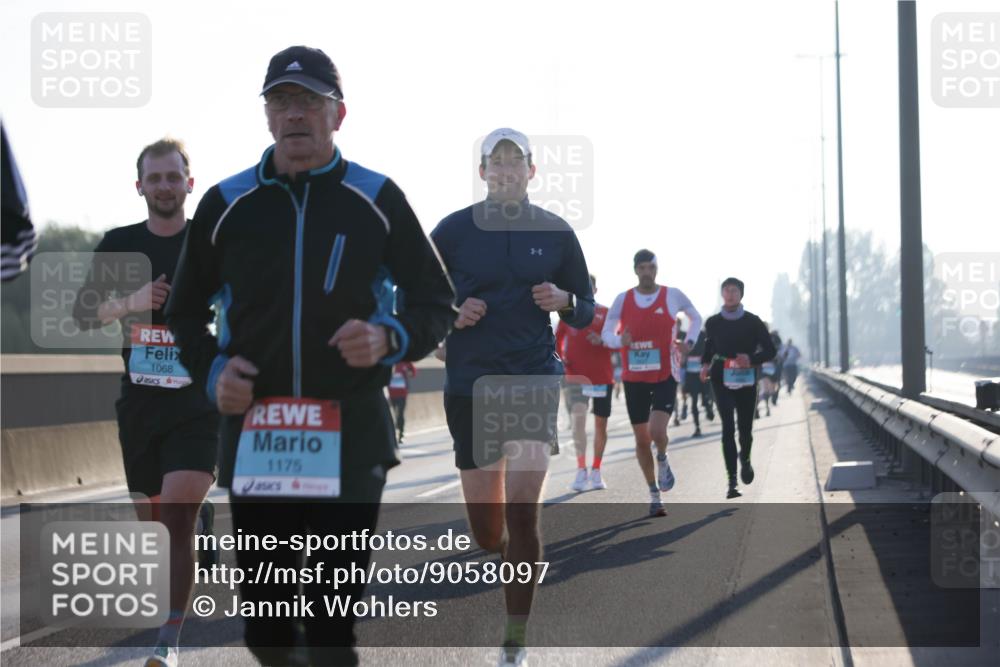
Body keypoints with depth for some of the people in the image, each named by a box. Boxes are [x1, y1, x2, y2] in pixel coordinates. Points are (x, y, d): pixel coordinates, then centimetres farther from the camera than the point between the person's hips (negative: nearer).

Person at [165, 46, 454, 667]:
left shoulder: (377, 198, 2)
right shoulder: (226, 203, 7)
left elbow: (437, 301, 8)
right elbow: (186, 309, 18)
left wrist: (389, 339, -13)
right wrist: (212, 371, -2)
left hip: (351, 436, -2)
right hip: (253, 436, 2)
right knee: (264, 617, 8)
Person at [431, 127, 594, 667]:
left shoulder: (556, 233, 4)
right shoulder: (452, 231, 1)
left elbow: (585, 313, 12)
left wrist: (564, 301, -10)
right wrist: (452, 316, -12)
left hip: (534, 381, -1)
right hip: (470, 384, 1)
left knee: (521, 511, -15)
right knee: (485, 530, 4)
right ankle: (508, 560, 43)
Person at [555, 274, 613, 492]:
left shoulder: (606, 313, 4)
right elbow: (557, 339, 14)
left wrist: (602, 341, -18)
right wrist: (560, 358, -3)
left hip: (602, 376, 1)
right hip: (576, 375, -1)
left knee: (600, 423, 7)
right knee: (579, 418, -17)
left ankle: (596, 471, 20)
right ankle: (581, 470, -15)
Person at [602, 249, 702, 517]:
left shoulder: (672, 296, -1)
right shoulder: (623, 299, 1)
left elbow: (696, 318, 16)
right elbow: (606, 333, 5)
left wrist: (689, 342, 0)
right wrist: (620, 340, -17)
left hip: (664, 377, -2)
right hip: (634, 379, 2)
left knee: (657, 431, -21)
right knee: (641, 439, 6)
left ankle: (663, 462, 14)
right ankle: (654, 494, 21)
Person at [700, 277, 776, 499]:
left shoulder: (752, 322, 1)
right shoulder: (713, 322, 6)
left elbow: (770, 350, 3)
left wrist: (751, 359, -16)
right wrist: (705, 365, 0)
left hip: (746, 380, 0)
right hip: (722, 381, 0)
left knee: (745, 429, 7)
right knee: (728, 428, -12)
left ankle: (745, 458, 44)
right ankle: (732, 481, -14)